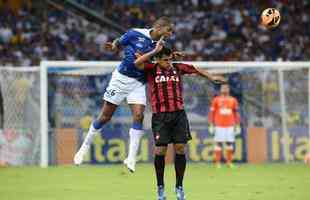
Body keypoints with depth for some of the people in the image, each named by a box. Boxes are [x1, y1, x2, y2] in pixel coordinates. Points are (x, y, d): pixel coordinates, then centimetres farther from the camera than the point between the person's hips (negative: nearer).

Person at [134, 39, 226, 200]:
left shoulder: (178, 68, 8)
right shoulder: (151, 69, -1)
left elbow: (195, 70, 24)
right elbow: (137, 63, -19)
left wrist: (211, 77, 29)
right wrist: (155, 51, -18)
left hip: (179, 114, 3)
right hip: (160, 116, -3)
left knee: (180, 149, -1)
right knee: (160, 150, -4)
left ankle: (179, 186, 10)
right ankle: (160, 187, 11)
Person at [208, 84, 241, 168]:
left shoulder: (233, 100, 8)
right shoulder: (216, 100, 2)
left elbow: (236, 113, 12)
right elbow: (211, 113, 4)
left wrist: (237, 126, 7)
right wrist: (211, 125, -2)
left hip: (230, 126, 2)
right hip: (219, 126, -2)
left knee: (229, 143, 1)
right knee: (218, 143, -4)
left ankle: (229, 162, 9)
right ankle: (217, 163, 1)